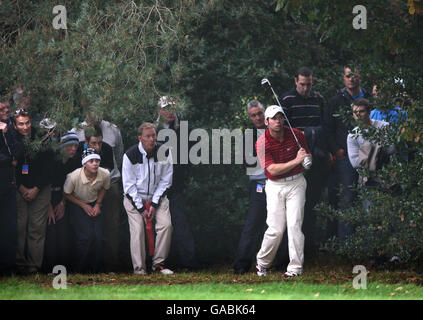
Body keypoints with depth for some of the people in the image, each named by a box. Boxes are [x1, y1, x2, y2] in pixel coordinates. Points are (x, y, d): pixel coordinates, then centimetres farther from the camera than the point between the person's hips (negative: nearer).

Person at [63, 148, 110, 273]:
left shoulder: (105, 174, -20)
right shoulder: (74, 177, -29)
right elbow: (67, 194, -10)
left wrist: (98, 204, -7)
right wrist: (84, 206, -13)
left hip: (95, 205, 3)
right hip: (78, 205, -3)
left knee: (98, 237, -10)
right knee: (86, 237, -18)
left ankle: (94, 270, 7)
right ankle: (80, 270, -1)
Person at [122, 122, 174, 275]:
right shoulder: (130, 155, -14)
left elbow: (165, 181, -2)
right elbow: (129, 185, -10)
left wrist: (154, 204, -10)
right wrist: (141, 208, -14)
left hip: (157, 196, 2)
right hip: (134, 197, -2)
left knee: (166, 225, -15)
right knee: (137, 229, -15)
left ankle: (159, 263, -4)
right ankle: (139, 268, -9)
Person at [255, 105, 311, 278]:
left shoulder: (297, 135, -3)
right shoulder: (262, 143, -11)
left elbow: (307, 157, 10)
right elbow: (272, 169, -19)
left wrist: (307, 159, -14)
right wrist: (296, 161, -28)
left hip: (296, 184, 1)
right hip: (275, 187, -1)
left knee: (294, 225, -9)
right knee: (276, 228, -5)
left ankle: (295, 267, -4)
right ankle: (262, 262, 18)